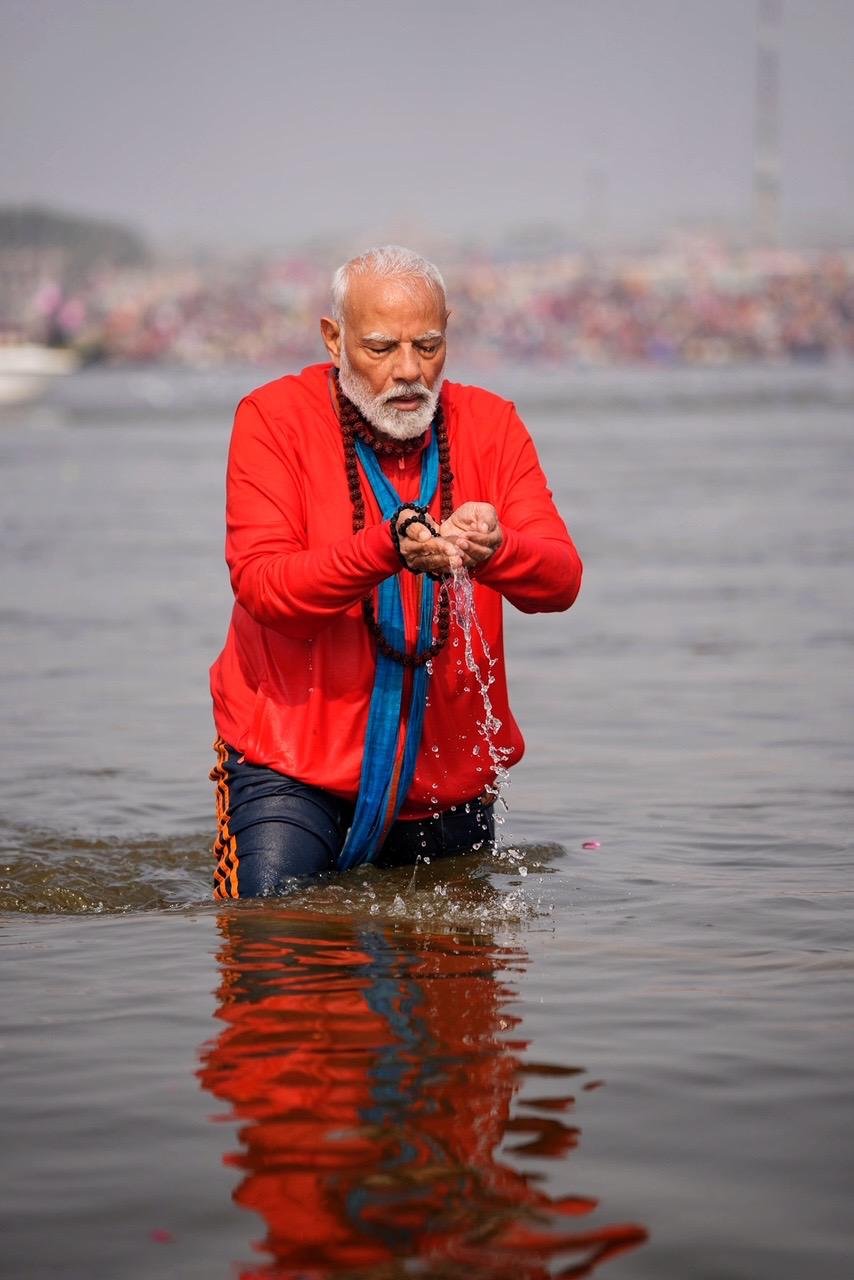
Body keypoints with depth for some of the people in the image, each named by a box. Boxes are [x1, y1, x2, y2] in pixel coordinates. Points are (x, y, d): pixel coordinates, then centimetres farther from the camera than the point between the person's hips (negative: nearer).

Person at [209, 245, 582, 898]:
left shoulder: (490, 424, 0)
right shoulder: (274, 419, -8)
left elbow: (561, 579, -11)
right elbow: (261, 585, -19)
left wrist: (494, 549, -35)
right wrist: (391, 545, -35)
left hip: (449, 765, 3)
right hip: (291, 754, -3)